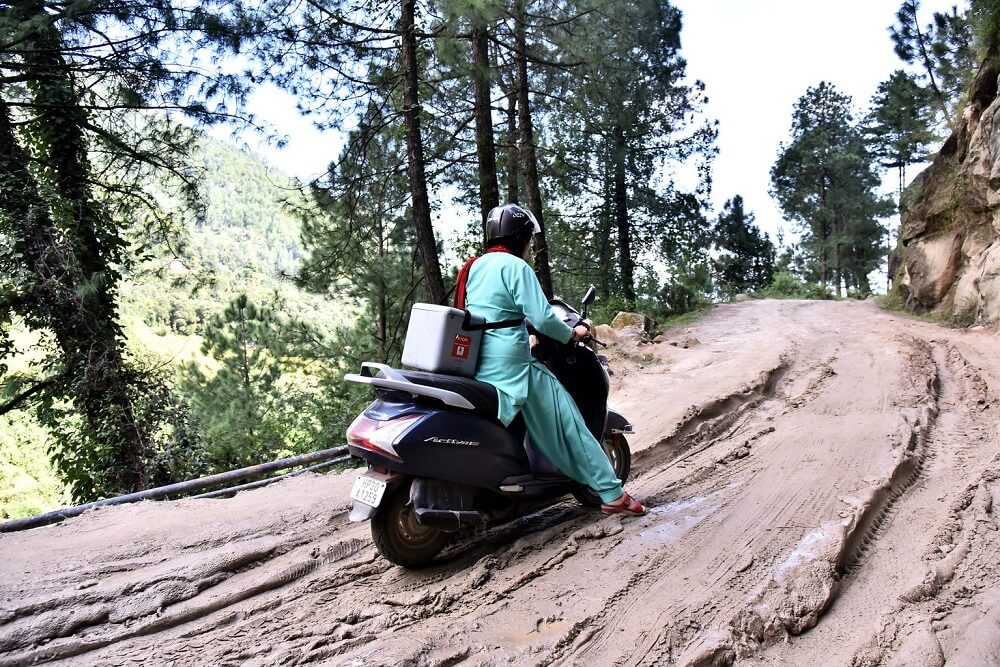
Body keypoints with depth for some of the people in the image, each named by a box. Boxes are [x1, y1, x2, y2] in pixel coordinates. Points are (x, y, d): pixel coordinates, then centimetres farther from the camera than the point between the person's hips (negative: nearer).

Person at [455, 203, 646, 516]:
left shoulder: (475, 266, 15)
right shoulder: (515, 266, -11)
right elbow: (542, 317, -16)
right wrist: (571, 333, 1)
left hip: (475, 365, 9)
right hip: (509, 366, -9)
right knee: (566, 421, 1)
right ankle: (611, 493, 7)